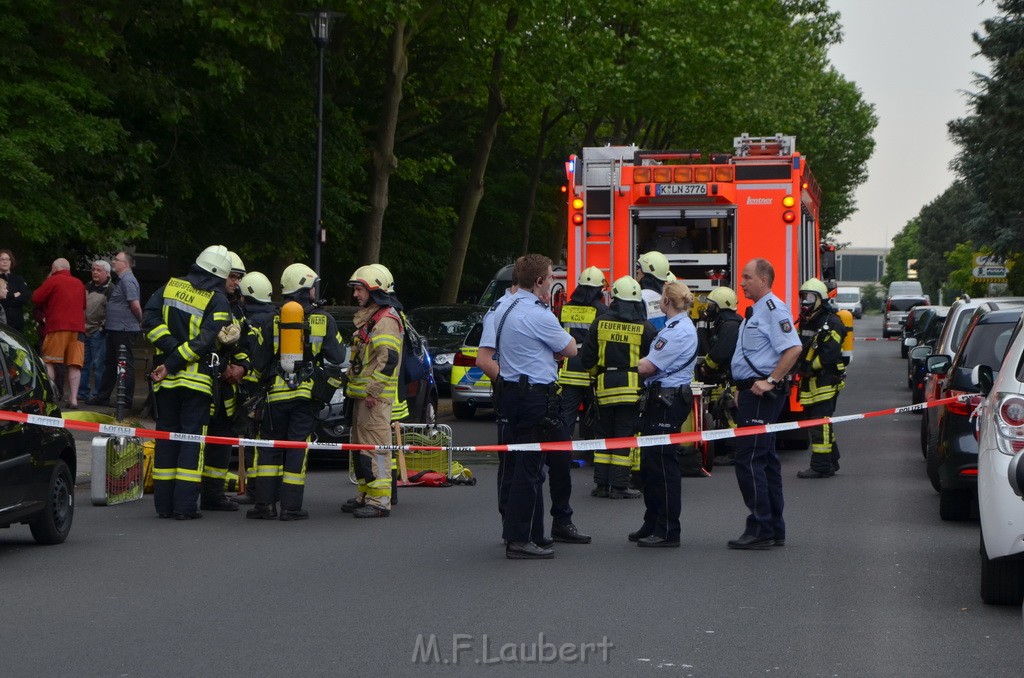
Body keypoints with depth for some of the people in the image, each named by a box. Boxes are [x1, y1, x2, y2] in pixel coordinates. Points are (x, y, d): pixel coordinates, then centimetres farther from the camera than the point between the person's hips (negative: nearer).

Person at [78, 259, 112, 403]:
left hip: (98, 332, -8)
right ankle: (83, 392, 17)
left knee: (98, 364, -6)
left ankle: (98, 395, -3)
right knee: (83, 363, 10)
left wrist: (104, 326, -15)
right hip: (84, 330, 8)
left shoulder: (110, 290, -7)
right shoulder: (88, 286, 17)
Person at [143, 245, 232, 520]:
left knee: (166, 437, 11)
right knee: (192, 439, 0)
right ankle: (185, 505, -6)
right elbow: (206, 340, -15)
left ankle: (164, 503, 12)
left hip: (166, 382, 4)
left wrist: (172, 349, -5)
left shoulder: (170, 287, 8)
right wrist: (175, 362, -13)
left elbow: (150, 318, -3)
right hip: (197, 379, -4)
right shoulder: (218, 301, -5)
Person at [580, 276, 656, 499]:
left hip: (605, 386, 2)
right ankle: (619, 485, -1)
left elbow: (586, 358, 4)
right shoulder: (644, 327, -4)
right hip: (631, 387, -2)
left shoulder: (600, 322, 2)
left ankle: (601, 484, 12)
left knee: (605, 433, 12)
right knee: (624, 436, 1)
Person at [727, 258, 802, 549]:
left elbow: (793, 348, -24)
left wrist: (771, 382, -24)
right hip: (752, 392, 11)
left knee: (749, 460, -11)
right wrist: (743, 388, 19)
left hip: (762, 394, -11)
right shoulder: (756, 311, 18)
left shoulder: (773, 309, -14)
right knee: (765, 460, 12)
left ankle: (760, 530, -10)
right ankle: (774, 530, 17)